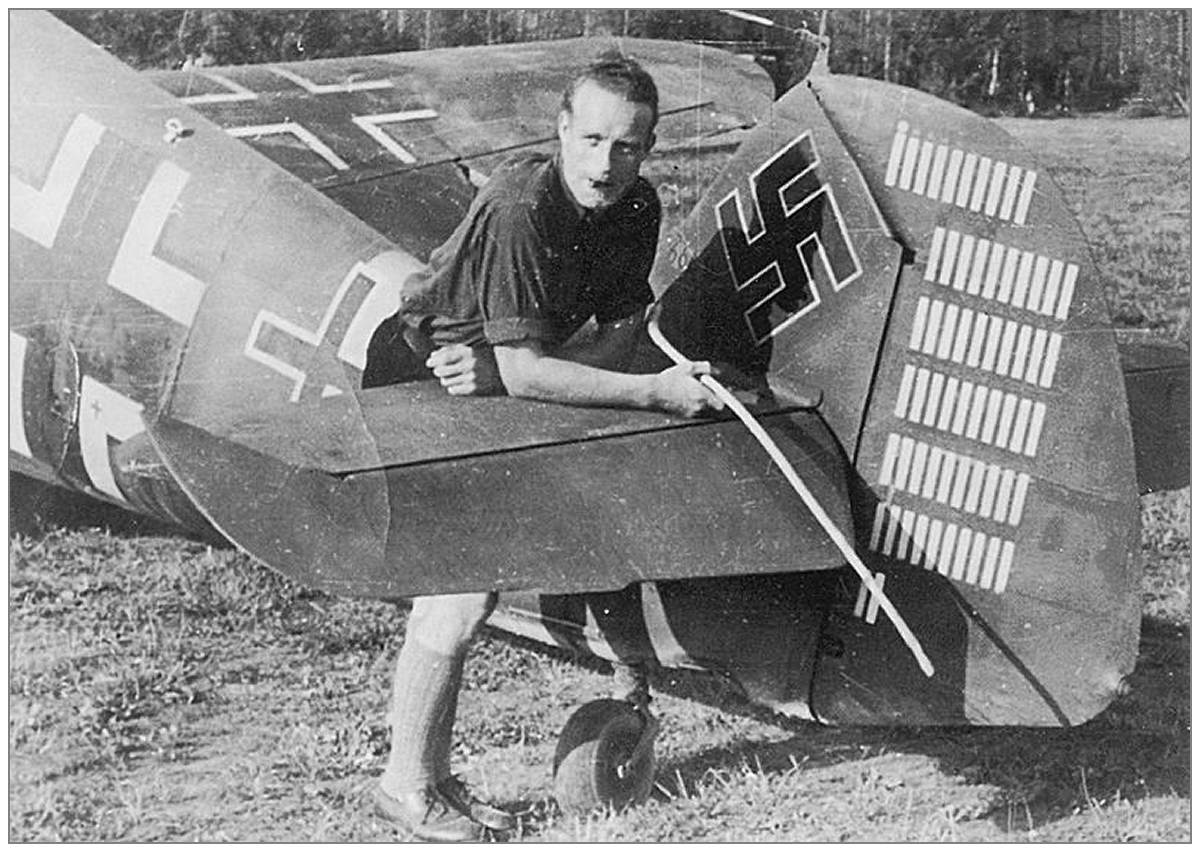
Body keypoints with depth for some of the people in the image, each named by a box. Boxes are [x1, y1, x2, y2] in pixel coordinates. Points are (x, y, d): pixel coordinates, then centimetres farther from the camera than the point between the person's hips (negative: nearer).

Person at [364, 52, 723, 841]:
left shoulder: (637, 207, -10)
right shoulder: (518, 209, -33)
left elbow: (620, 337, -9)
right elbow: (524, 369, -36)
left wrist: (496, 366, -24)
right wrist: (656, 391, -38)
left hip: (491, 393, 8)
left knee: (472, 579, 10)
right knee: (457, 597, -11)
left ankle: (437, 775, 22)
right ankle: (406, 784, 6)